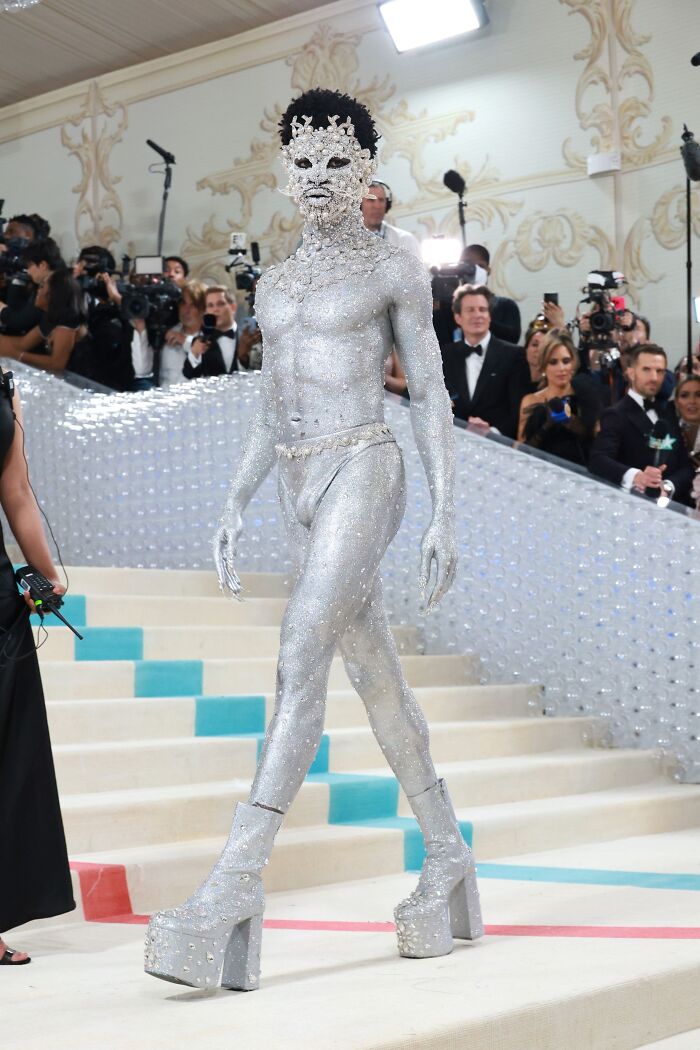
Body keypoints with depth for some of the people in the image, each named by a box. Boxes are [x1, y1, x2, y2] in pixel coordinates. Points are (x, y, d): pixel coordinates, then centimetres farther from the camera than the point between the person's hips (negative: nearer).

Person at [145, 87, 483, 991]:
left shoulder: (395, 270, 1)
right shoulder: (275, 284, 18)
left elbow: (430, 396, -2)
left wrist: (446, 514, -8)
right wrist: (235, 502, 9)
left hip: (362, 476, -7)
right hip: (299, 487, 7)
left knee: (300, 665, -19)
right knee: (376, 679, 11)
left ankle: (235, 882, -23)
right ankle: (446, 857, 23)